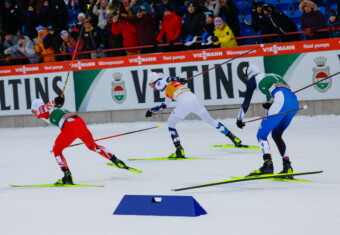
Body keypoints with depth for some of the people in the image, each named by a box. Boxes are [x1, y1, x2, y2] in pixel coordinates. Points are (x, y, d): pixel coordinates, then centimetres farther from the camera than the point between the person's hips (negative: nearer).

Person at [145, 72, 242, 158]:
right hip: (194, 99, 8)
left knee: (170, 124, 10)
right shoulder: (167, 89, 33)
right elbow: (165, 104, 45)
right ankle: (234, 138, 22)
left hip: (184, 103, -8)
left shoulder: (159, 84, 9)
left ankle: (179, 151, 1)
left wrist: (178, 79, -31)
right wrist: (152, 110, 50)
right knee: (211, 121, 18)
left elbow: (168, 79, -14)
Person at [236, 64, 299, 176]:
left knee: (261, 135, 0)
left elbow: (246, 102, 19)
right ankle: (287, 166, 10)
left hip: (281, 101, -7)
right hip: (294, 102, 7)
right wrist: (270, 105, 49)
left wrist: (239, 119, 30)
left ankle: (268, 164, -20)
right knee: (276, 135, 22)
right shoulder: (274, 76, 36)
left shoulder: (253, 79, 19)